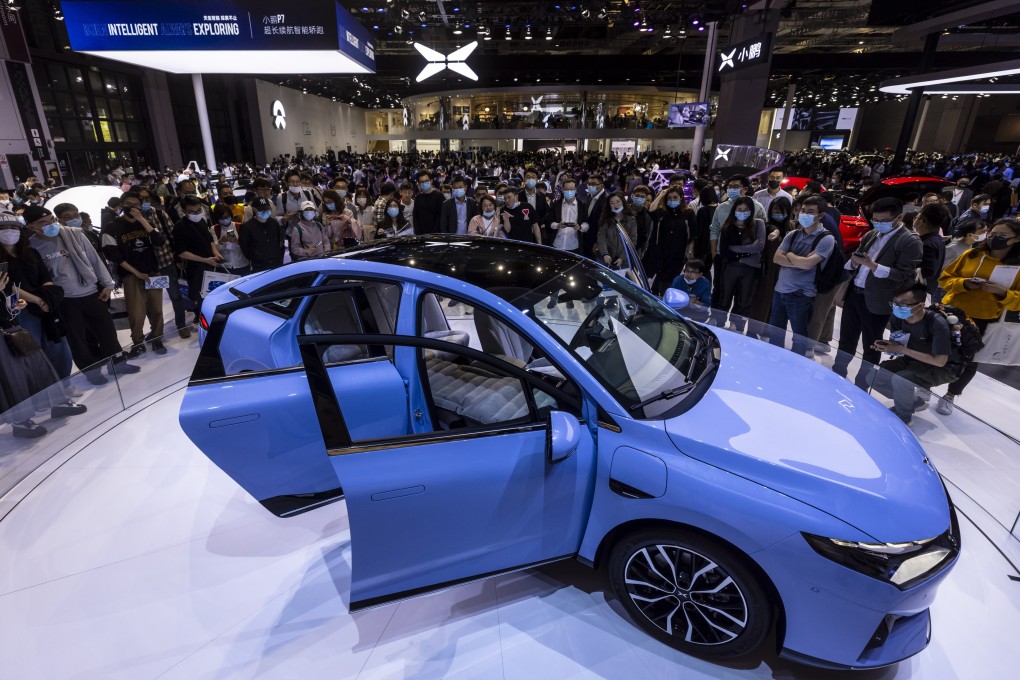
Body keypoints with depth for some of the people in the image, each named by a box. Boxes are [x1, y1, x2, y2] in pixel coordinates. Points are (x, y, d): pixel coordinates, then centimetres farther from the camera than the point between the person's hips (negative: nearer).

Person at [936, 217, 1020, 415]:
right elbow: (945, 278, 1)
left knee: (969, 362, 10)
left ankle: (950, 396, 30)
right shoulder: (972, 254, -2)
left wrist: (1003, 292, -23)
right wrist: (964, 284, -17)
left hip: (984, 323, 0)